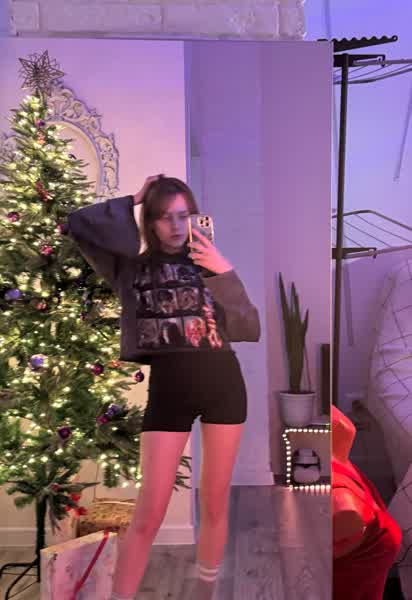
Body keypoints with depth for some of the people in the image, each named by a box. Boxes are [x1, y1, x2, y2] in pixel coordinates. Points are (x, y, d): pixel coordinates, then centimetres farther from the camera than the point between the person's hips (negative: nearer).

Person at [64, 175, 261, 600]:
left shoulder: (210, 263, 7)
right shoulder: (131, 266, 5)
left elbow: (251, 330, 0)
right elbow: (77, 225, -6)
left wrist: (225, 274, -11)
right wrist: (131, 201, 0)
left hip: (223, 382, 2)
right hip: (167, 389, -1)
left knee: (215, 505, 13)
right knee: (149, 513, -2)